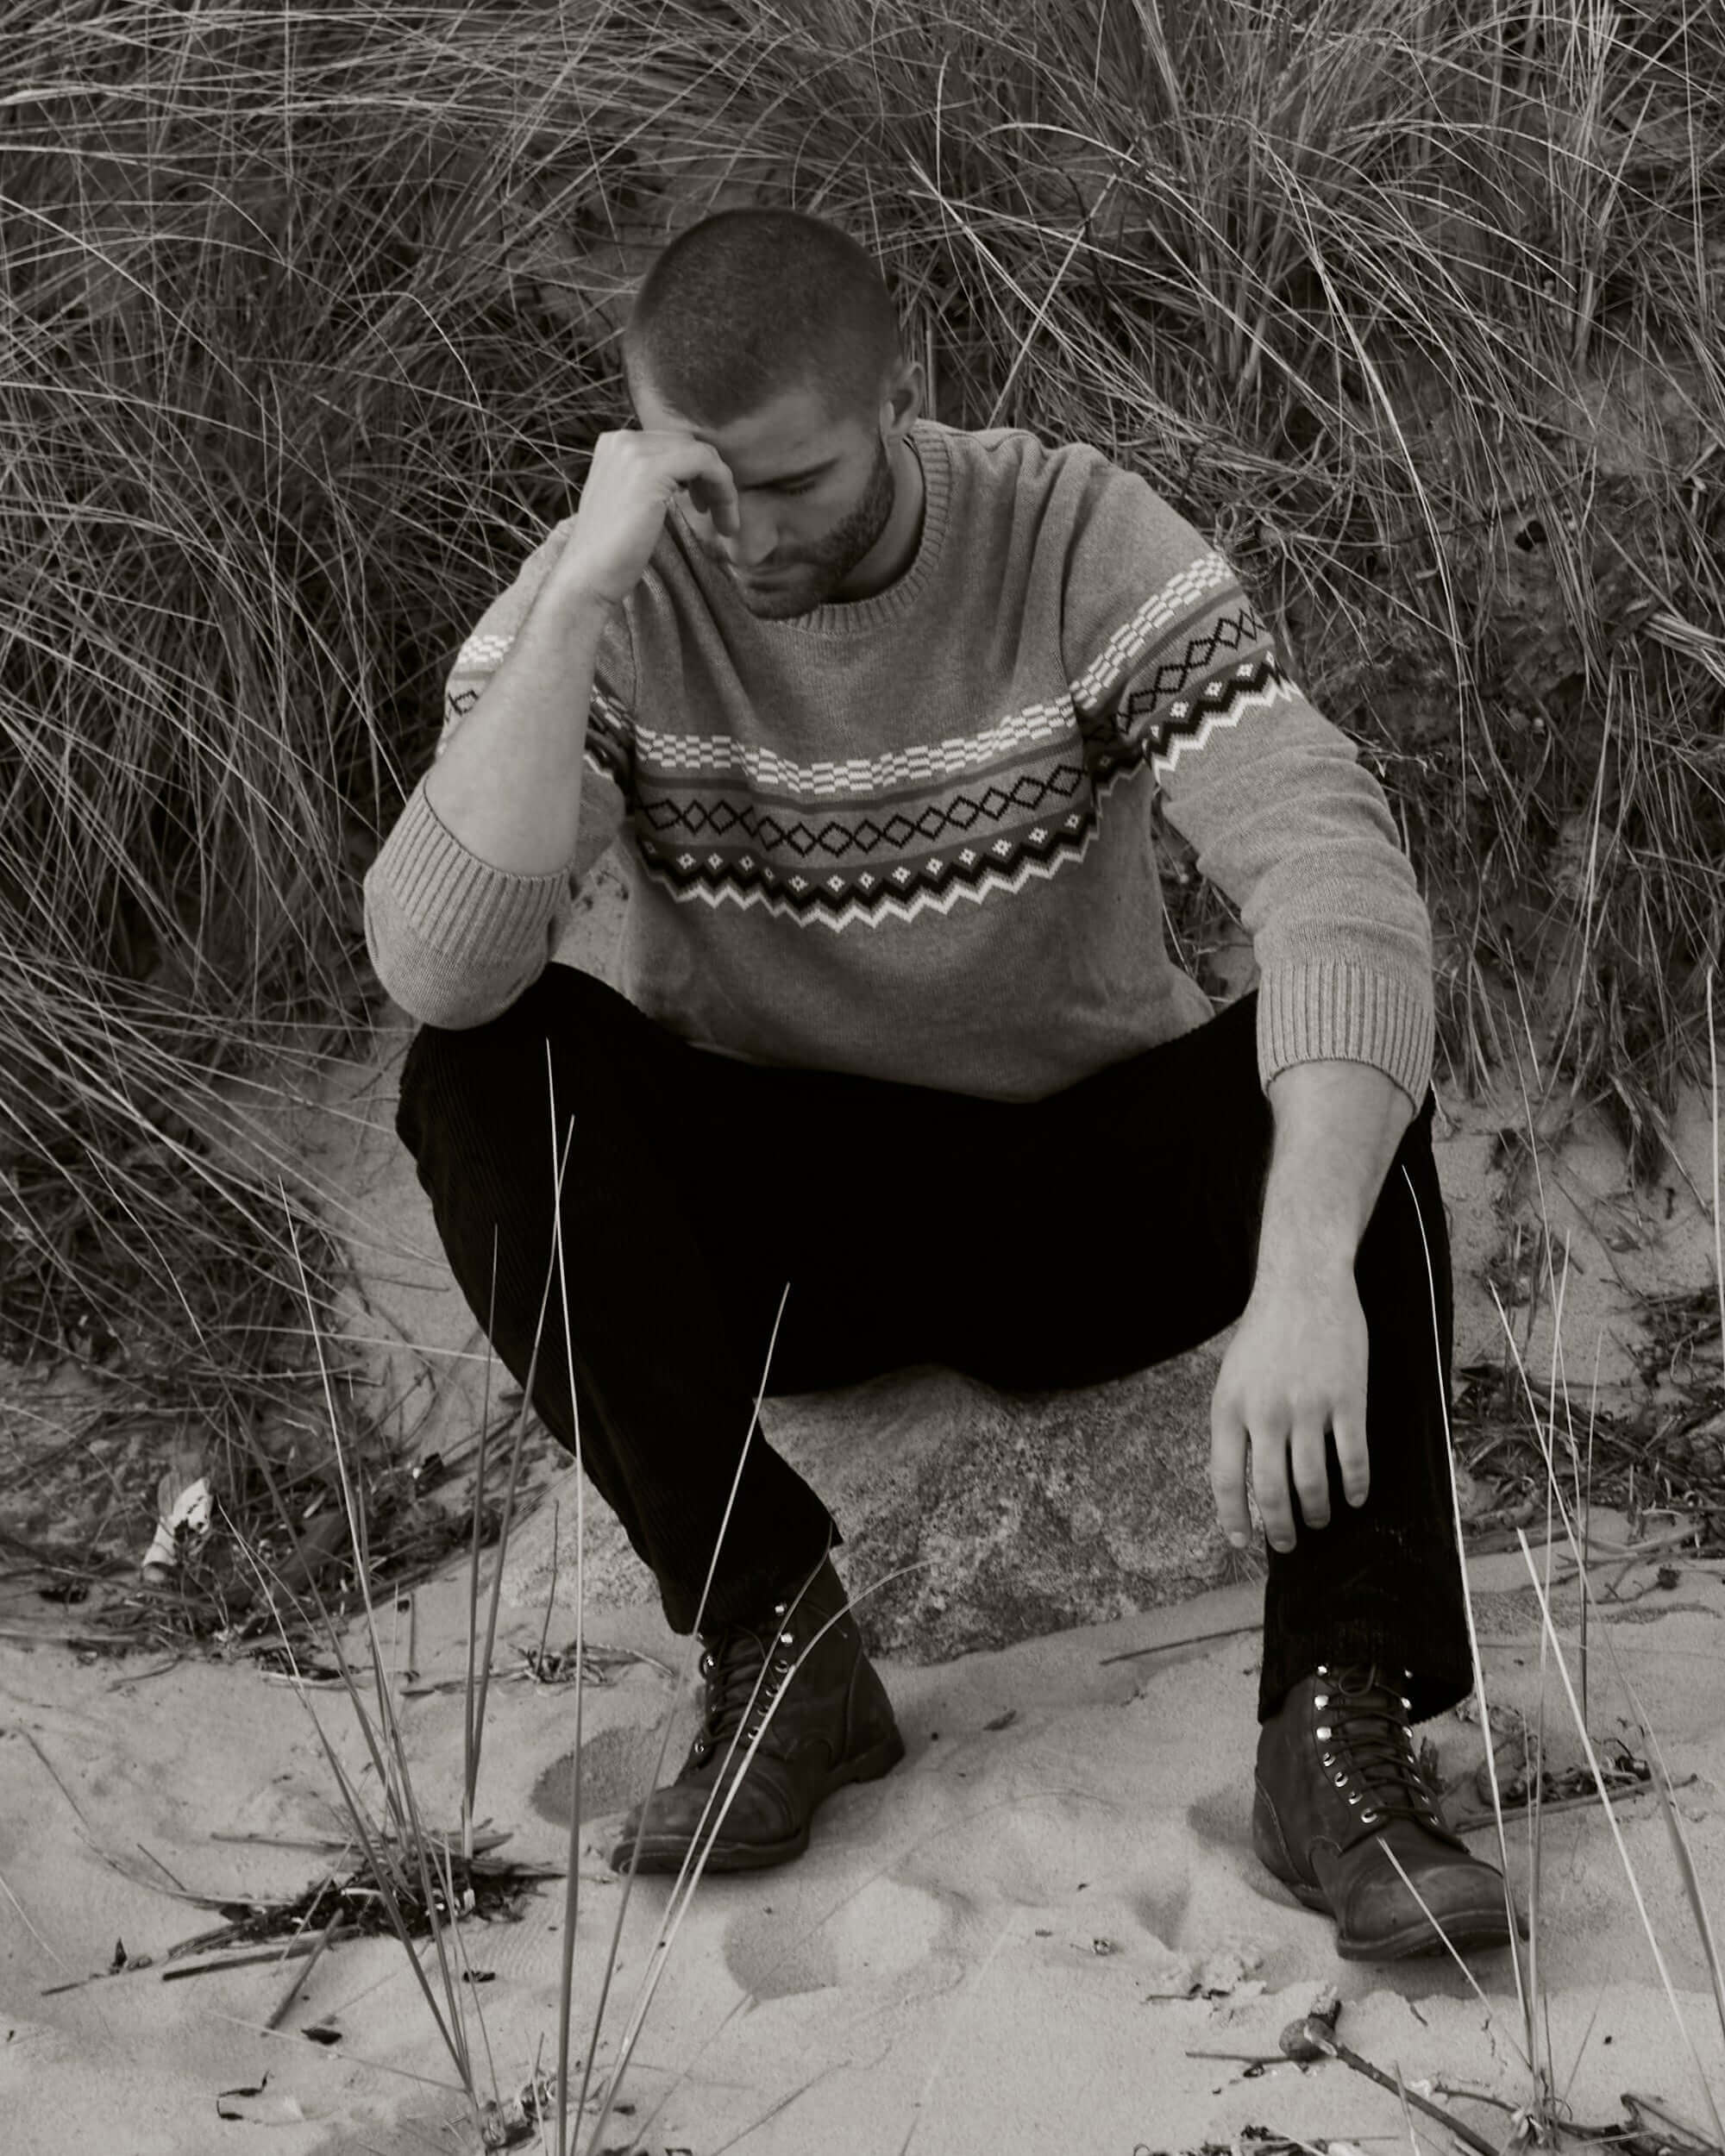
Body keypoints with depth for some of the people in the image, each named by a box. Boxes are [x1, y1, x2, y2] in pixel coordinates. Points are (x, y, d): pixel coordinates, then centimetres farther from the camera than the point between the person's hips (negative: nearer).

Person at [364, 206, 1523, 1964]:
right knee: (483, 1076, -28)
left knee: (1347, 1082, -31)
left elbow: (1334, 881, -32)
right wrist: (584, 587, -38)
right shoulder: (599, 601, -15)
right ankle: (776, 1638, -24)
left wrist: (1304, 1274, -47)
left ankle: (1343, 1725, -34)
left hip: (1079, 1196, -1)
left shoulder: (1084, 545, -19)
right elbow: (437, 969, -30)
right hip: (766, 1218, 1)